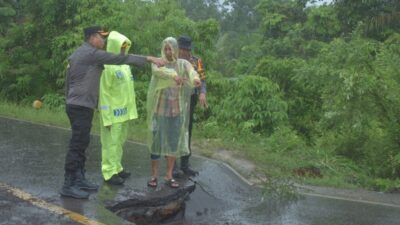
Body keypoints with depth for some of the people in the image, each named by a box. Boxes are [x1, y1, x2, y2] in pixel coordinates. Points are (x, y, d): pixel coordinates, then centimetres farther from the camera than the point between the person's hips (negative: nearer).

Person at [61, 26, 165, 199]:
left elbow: (68, 81, 19)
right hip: (82, 106, -10)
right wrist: (149, 59, -18)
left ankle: (79, 180, 18)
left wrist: (69, 101, 23)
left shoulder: (77, 54, 17)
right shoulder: (92, 53, -13)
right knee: (77, 145, -9)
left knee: (81, 144, 13)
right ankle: (68, 185, -7)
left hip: (76, 105, 10)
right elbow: (120, 59, -18)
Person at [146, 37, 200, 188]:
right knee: (156, 141, 2)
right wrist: (174, 75, -47)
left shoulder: (183, 64, 3)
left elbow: (191, 72, -20)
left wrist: (195, 78, -46)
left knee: (174, 142, 6)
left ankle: (169, 175, 17)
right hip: (160, 108, -2)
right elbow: (158, 71, -26)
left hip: (176, 109, 2)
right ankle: (154, 175, 13)